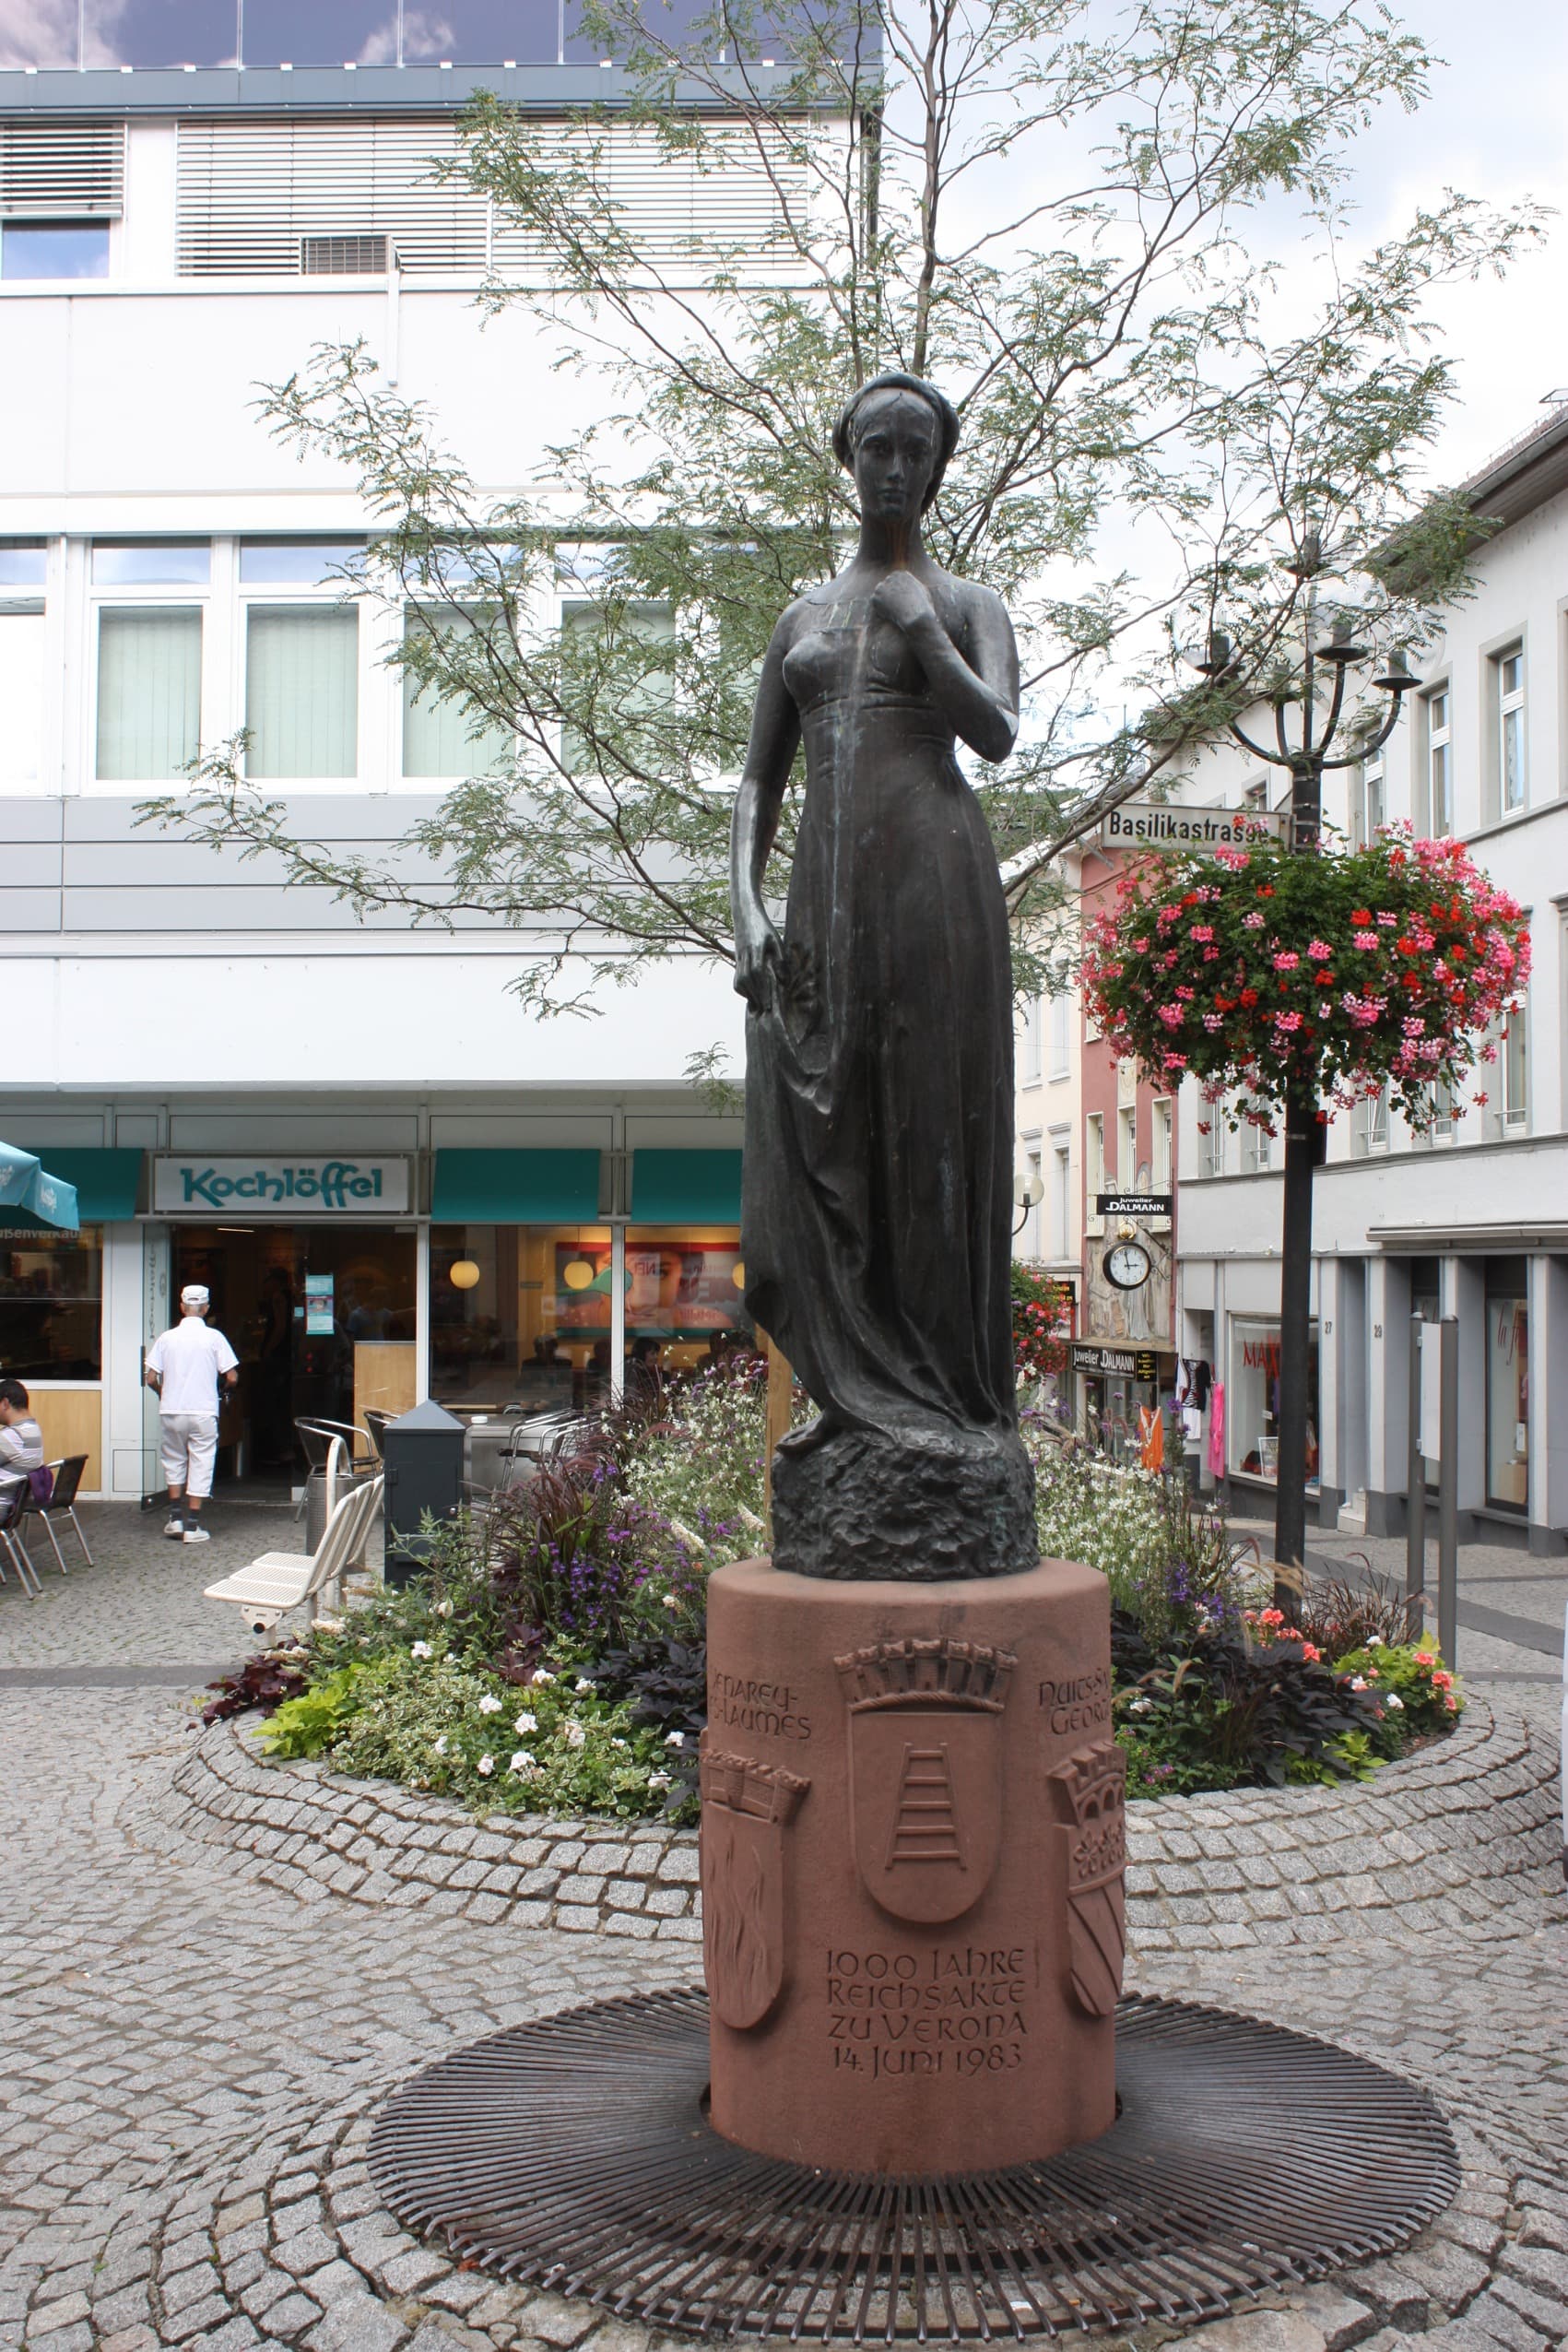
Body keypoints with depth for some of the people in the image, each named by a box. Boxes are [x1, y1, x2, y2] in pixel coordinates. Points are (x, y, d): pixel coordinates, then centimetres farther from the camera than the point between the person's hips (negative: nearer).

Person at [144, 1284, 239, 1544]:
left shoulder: (166, 1338, 1)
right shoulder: (214, 1337, -5)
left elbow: (151, 1379, 0)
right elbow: (232, 1378, -7)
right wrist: (223, 1388, 16)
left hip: (171, 1411, 2)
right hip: (203, 1412, -2)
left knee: (174, 1461, 19)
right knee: (200, 1465, 4)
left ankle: (175, 1516, 16)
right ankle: (192, 1526, 3)